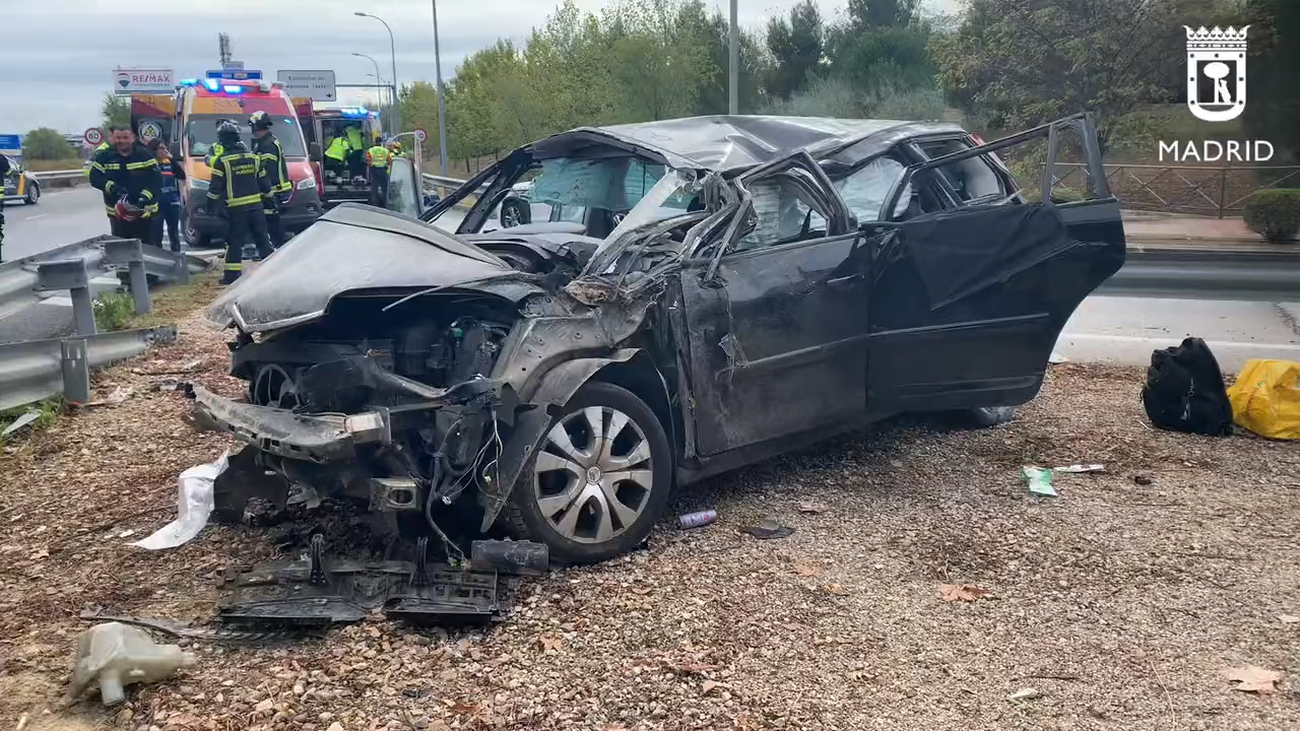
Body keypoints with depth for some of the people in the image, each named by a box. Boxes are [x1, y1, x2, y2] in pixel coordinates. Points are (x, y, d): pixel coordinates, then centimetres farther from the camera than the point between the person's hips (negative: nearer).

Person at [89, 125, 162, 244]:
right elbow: (94, 177, -3)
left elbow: (156, 179, -9)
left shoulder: (144, 155, -3)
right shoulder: (105, 156, 1)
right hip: (117, 214, 2)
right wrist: (111, 186, -20)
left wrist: (146, 195, -24)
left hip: (144, 213, -2)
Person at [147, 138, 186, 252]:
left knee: (174, 234, 11)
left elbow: (182, 176, -7)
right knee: (156, 235, 0)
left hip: (172, 203, 3)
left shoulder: (171, 163, 8)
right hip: (156, 204, -3)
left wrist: (172, 158, -12)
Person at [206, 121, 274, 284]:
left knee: (234, 241, 1)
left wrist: (210, 207, 3)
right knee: (262, 239, 12)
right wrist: (266, 196, 28)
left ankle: (232, 274, -1)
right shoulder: (253, 157, 8)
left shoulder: (222, 161, -7)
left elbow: (215, 188, -6)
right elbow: (264, 183, 13)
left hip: (236, 208, -4)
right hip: (256, 206, 4)